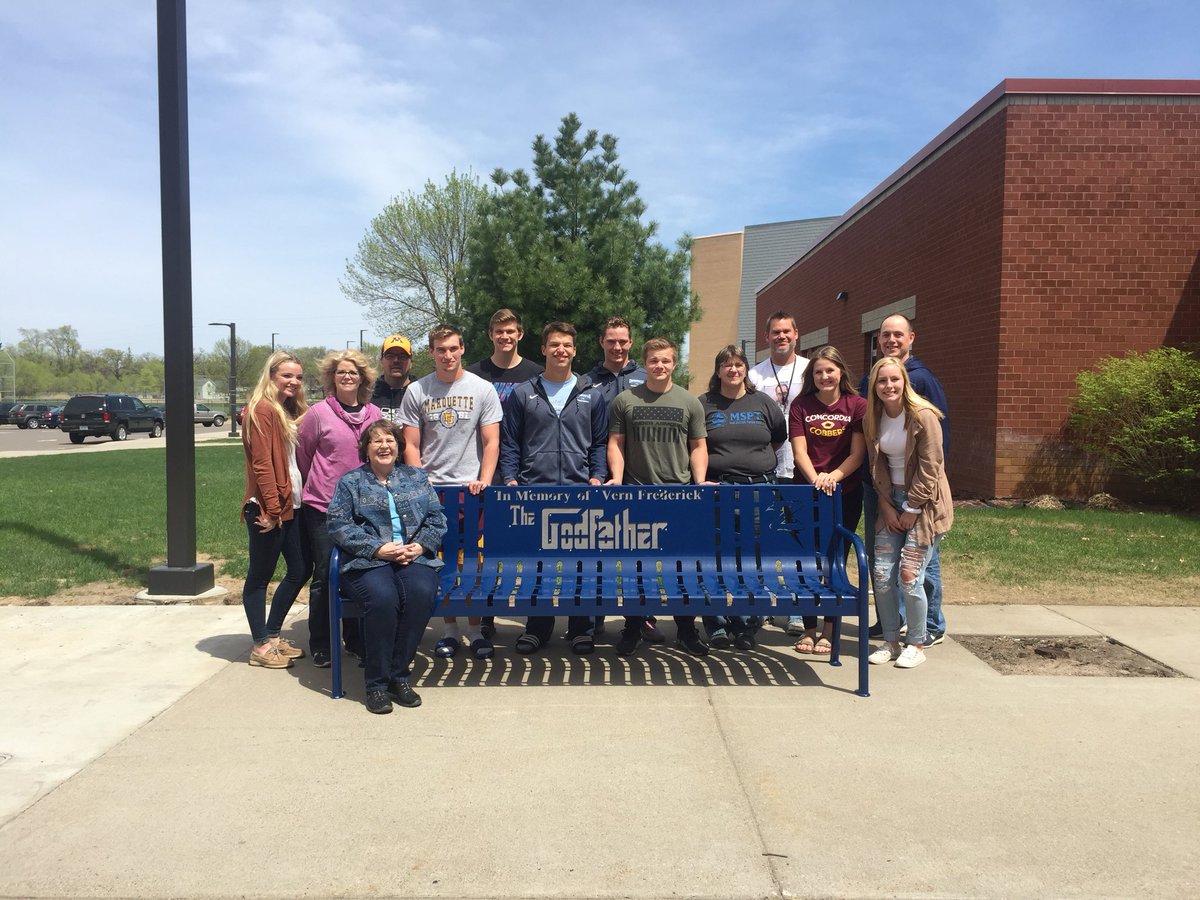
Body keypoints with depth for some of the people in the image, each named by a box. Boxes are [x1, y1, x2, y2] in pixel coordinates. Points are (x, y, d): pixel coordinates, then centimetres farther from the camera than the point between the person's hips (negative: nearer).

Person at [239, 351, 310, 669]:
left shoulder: (291, 411, 15)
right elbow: (262, 464, -17)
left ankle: (272, 635, 26)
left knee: (299, 571, 14)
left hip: (292, 506, 9)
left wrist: (297, 500, 8)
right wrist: (272, 509, -19)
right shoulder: (262, 409, -11)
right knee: (260, 576, 3)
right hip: (268, 508, -9)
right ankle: (261, 646, 12)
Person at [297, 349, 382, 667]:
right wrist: (318, 485, 12)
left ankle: (356, 639, 24)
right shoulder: (319, 413, -3)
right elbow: (303, 455, 6)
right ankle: (320, 646, 16)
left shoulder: (374, 414, 7)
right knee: (324, 576, 3)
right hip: (323, 507, -3)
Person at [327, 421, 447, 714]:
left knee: (421, 594, -32)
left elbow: (437, 517, 13)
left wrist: (420, 546, -7)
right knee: (383, 598, -34)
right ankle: (376, 683, -19)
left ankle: (400, 675, -17)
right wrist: (378, 548, -12)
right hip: (368, 560, -2)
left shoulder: (417, 477, 21)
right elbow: (338, 524, 0)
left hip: (414, 557, 2)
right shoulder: (350, 482, 14)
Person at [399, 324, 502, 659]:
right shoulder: (416, 391, 5)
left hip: (472, 488, -1)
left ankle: (476, 630, 12)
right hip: (431, 490, 1)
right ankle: (450, 629, 16)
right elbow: (411, 446, 4)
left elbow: (491, 442, 2)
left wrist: (484, 481, -10)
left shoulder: (482, 389, 3)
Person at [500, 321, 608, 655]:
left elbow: (600, 443, 11)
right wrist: (510, 480, -3)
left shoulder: (592, 395, 10)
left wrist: (597, 477, -2)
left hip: (580, 490, 0)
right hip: (532, 490, 0)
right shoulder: (522, 394, 9)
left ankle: (580, 626, 14)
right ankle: (537, 625, 16)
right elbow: (509, 443, 8)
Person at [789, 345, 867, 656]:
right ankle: (809, 629, 15)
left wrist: (833, 476, -20)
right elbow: (799, 451, -4)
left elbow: (858, 453, -4)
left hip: (846, 493, 0)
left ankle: (829, 631, 16)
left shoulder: (857, 405, 1)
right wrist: (816, 479, -21)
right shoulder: (801, 405, 2)